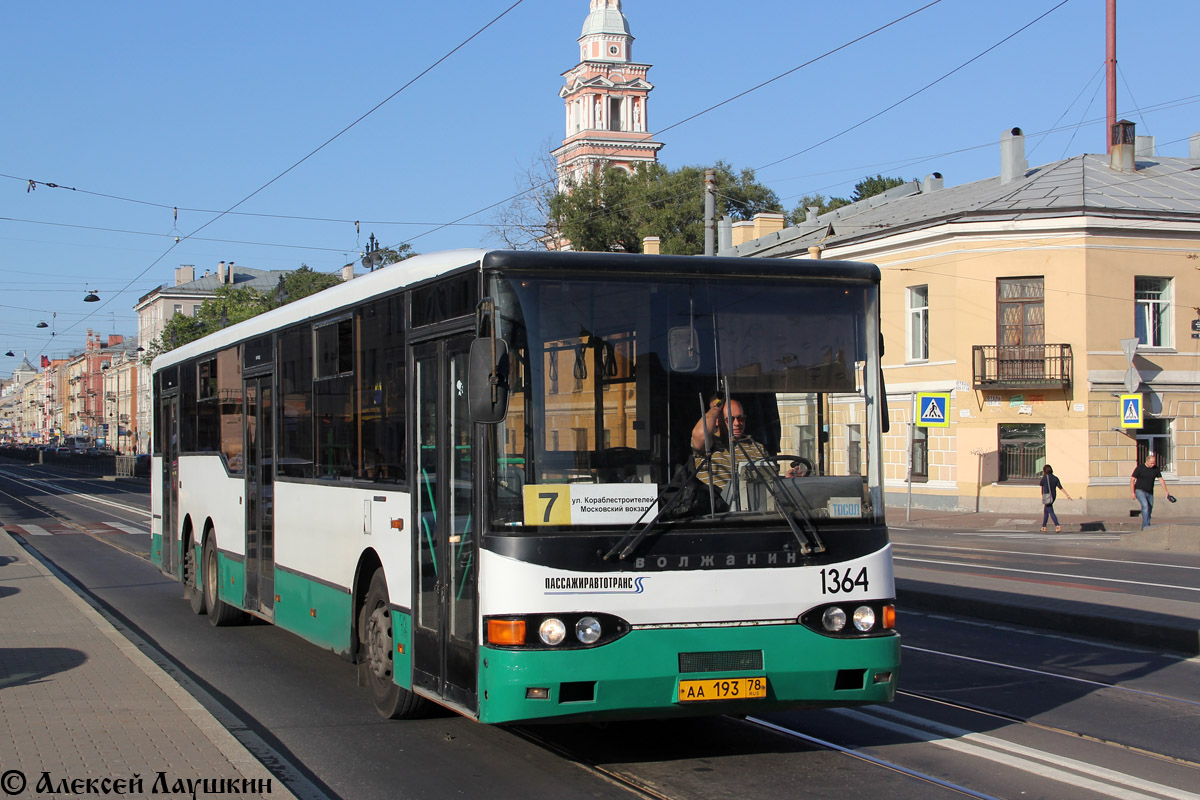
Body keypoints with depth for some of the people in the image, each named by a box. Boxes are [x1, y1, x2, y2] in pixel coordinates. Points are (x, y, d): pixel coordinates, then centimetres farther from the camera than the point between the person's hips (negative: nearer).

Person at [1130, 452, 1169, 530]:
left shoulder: (1156, 469, 4)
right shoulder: (1140, 468, -8)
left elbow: (1161, 480, 6)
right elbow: (1132, 480, -6)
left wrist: (1165, 491, -7)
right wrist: (1132, 493, -12)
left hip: (1150, 493, 5)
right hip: (1140, 491, -5)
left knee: (1149, 511, 5)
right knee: (1145, 505, -27)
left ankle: (1144, 529, 16)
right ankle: (1146, 525, -31)